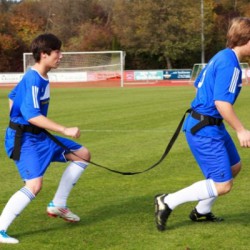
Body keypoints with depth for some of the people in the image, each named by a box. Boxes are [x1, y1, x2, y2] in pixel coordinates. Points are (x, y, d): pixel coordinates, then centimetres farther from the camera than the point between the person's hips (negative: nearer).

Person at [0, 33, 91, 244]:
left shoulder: (40, 78, 9)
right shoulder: (33, 80, -22)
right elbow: (32, 115, -30)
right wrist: (65, 130, -29)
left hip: (38, 136, 10)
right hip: (24, 139, -10)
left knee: (83, 155, 13)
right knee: (34, 185, -24)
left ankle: (58, 205, 19)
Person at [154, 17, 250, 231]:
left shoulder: (221, 57, 11)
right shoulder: (230, 64, -21)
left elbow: (199, 84, 21)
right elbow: (222, 102, -28)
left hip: (210, 125, 11)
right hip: (204, 129, -11)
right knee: (222, 185, -8)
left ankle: (202, 212, 33)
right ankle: (167, 202, -1)